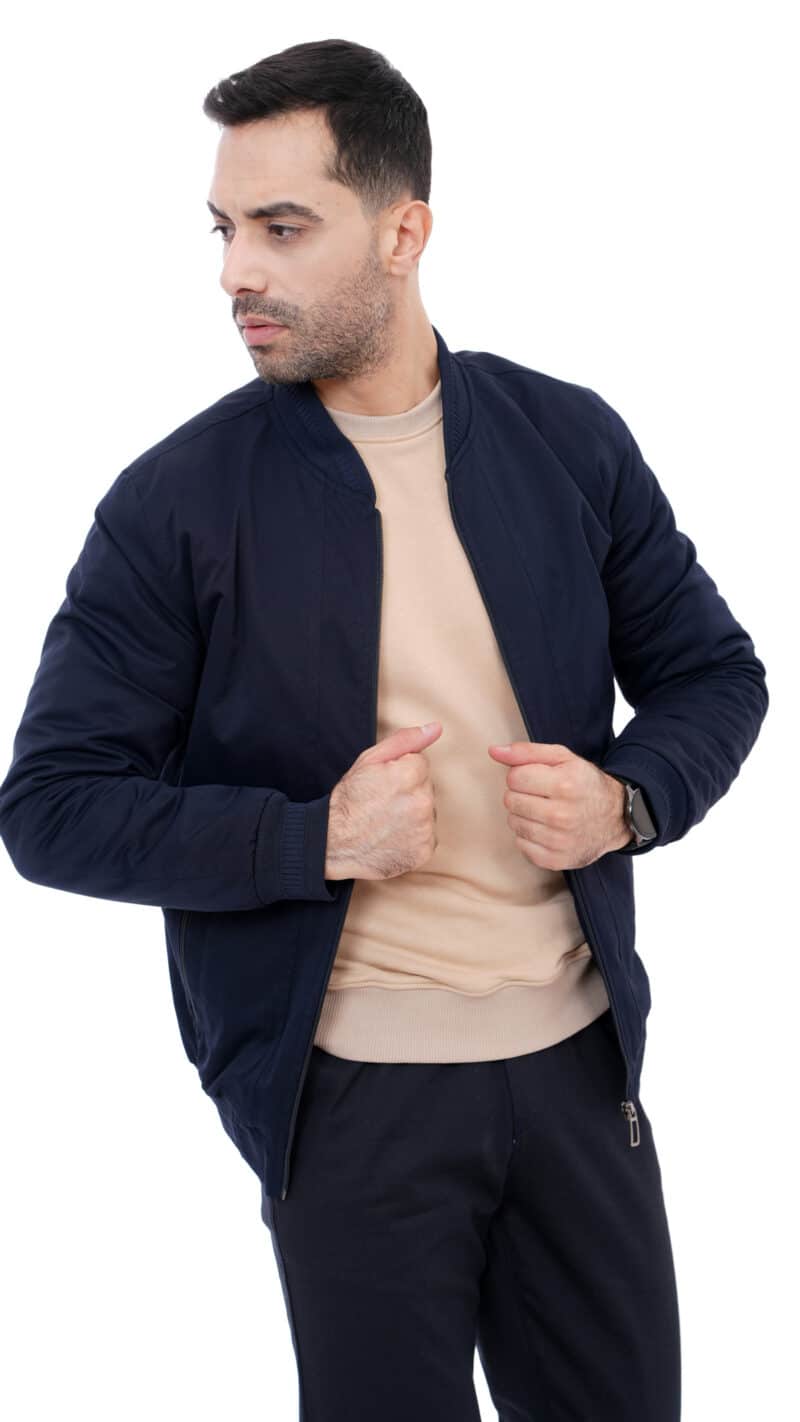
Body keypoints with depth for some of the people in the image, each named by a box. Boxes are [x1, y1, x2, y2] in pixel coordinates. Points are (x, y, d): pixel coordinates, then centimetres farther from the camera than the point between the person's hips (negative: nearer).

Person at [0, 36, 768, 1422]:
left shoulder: (570, 440, 1)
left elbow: (713, 673, 10)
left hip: (577, 1052, 3)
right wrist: (319, 838, -20)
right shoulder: (176, 502, -8)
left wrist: (624, 801, -11)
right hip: (349, 1092, -3)